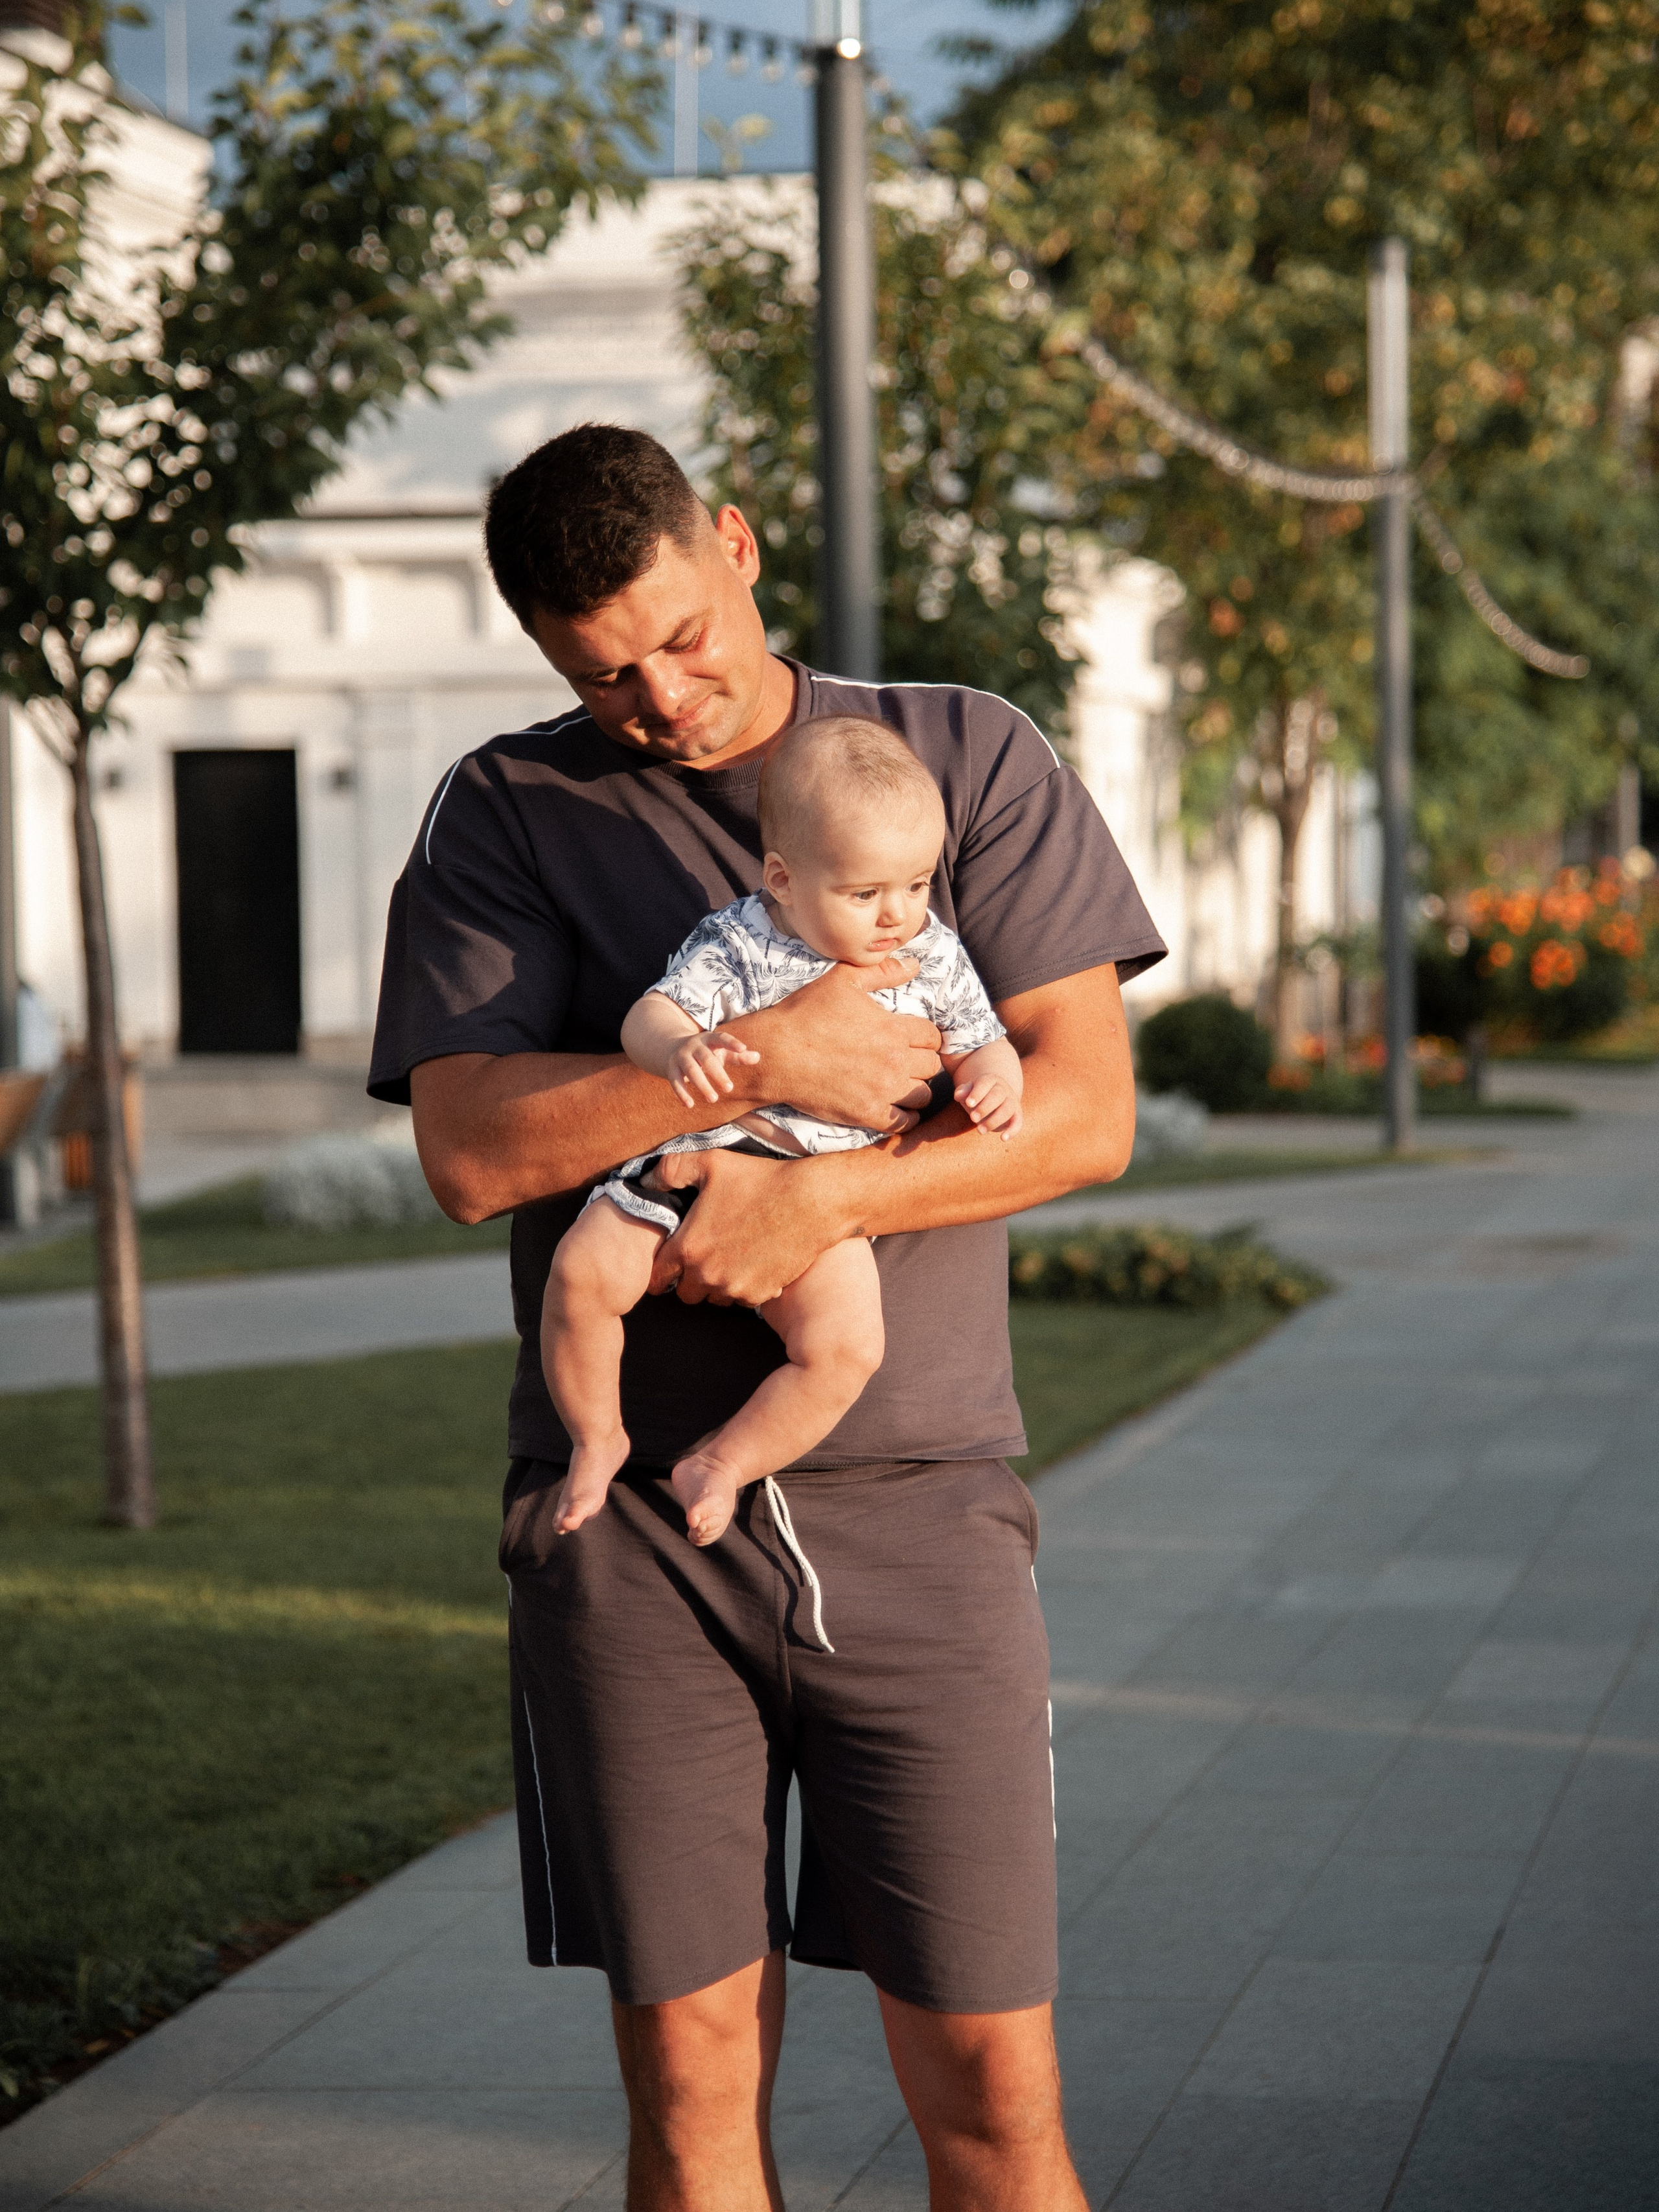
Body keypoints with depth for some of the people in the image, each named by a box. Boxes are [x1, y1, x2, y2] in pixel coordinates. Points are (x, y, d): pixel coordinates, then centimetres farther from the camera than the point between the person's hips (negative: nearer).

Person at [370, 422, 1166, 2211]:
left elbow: (1086, 1107, -2)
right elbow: (468, 1151, -6)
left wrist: (820, 1199, -16)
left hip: (914, 1504, 0)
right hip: (628, 1516, 1)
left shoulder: (972, 759, 7)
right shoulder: (505, 817, 7)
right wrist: (757, 1064, -16)